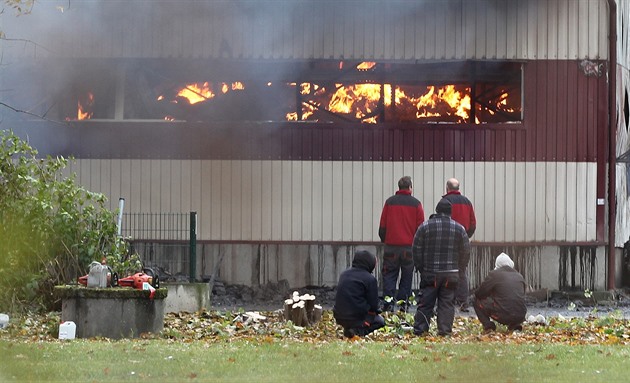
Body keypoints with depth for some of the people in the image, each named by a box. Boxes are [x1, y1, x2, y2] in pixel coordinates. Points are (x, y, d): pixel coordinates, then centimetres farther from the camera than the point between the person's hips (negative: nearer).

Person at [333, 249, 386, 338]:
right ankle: (358, 331, -10)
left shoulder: (344, 275, 11)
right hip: (357, 317, -7)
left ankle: (348, 329, 5)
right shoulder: (370, 279, -10)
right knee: (380, 321, 18)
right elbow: (373, 305, -7)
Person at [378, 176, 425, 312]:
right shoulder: (416, 204, -1)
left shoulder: (390, 202, 1)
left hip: (391, 246, 0)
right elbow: (420, 227, 1)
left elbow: (383, 225, 4)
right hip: (409, 248, 0)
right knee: (406, 277, 7)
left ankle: (388, 302, -10)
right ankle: (403, 303, 3)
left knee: (389, 275, 4)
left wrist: (384, 239, 18)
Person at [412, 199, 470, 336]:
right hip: (451, 274, 1)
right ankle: (445, 329, -2)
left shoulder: (424, 227, -2)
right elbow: (466, 252, 7)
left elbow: (417, 250, 1)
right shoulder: (459, 229, 1)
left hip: (429, 273, 0)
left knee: (425, 302, 3)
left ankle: (419, 329, 0)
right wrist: (457, 267, 21)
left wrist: (420, 268, 11)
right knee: (447, 302, 4)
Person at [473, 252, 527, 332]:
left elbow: (479, 294, 6)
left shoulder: (494, 274, 1)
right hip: (520, 317, 5)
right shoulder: (519, 276, 15)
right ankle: (515, 325, 16)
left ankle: (488, 326, 3)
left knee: (477, 302, 14)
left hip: (503, 316, -5)